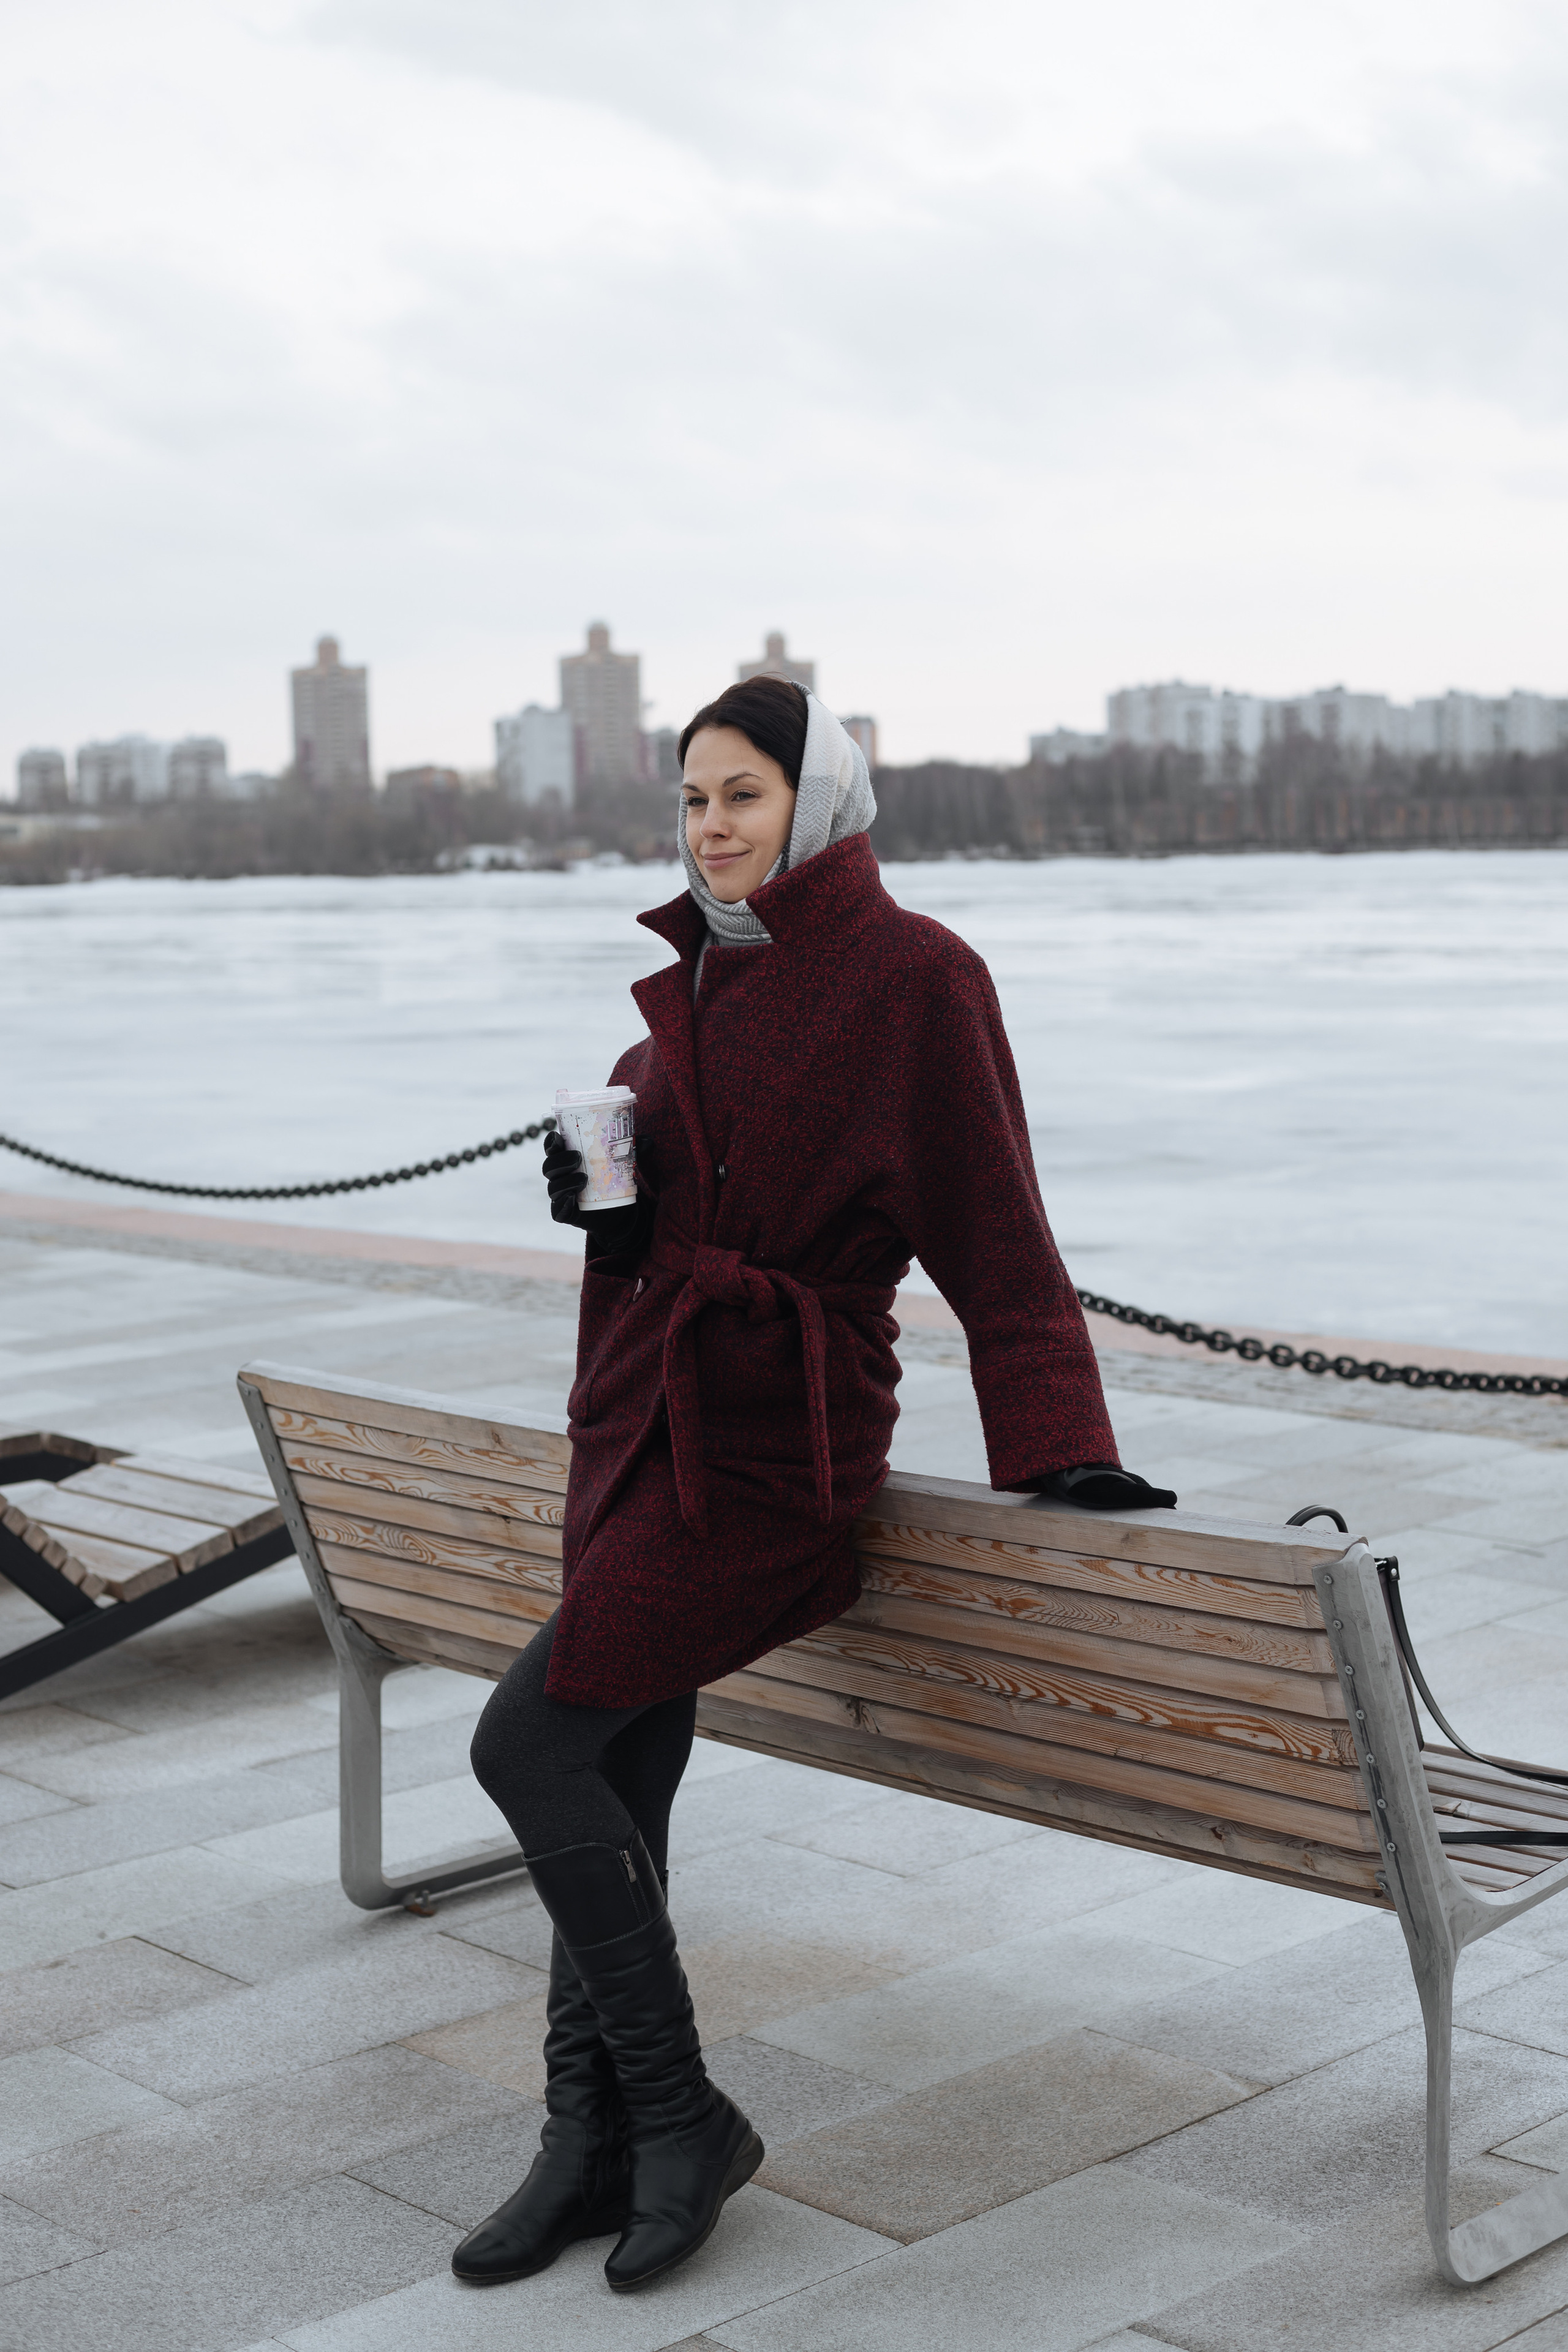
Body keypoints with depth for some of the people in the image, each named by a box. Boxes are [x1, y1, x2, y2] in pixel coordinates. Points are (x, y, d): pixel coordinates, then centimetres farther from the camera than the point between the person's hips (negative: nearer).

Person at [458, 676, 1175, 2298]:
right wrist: (597, 1176, -1)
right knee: (609, 1794, 7)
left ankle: (680, 2120, 1)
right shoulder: (695, 980, 14)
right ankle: (595, 2149, 19)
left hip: (770, 1439, -8)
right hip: (645, 1416, 8)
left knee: (526, 1742, -13)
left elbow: (993, 1232, -10)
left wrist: (1066, 1449, -13)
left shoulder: (913, 977, -9)